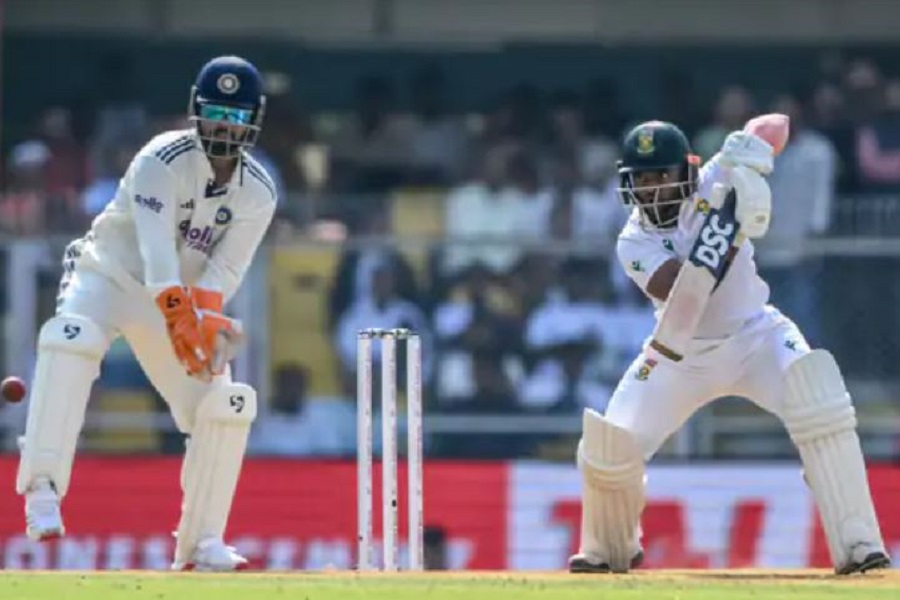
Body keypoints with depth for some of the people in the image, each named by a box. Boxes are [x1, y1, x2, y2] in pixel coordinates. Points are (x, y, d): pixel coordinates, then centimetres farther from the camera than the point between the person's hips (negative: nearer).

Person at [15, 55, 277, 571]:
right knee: (72, 338, -36)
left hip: (187, 302, 5)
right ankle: (43, 489, -38)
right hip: (109, 277, -5)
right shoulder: (162, 162, -21)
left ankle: (201, 542, 6)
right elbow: (157, 249, -32)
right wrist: (180, 321, -45)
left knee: (226, 406, -8)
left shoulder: (258, 193, -5)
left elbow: (224, 271, -13)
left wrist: (208, 322, -33)